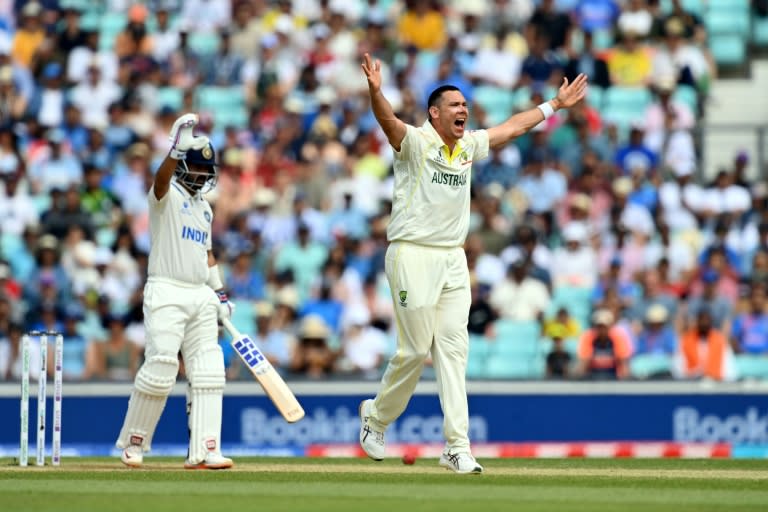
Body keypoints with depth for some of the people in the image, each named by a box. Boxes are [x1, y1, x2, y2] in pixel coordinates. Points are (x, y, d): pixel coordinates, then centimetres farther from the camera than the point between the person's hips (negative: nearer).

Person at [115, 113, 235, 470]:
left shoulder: (203, 206, 20)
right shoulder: (168, 195, -4)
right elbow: (162, 178, -28)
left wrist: (219, 293, 19)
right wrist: (177, 149, -46)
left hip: (201, 297, 8)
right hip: (166, 293, -8)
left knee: (208, 373, -1)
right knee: (160, 369, -13)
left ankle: (204, 452, -3)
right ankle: (132, 443, 3)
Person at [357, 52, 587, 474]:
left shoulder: (469, 145, 12)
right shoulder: (414, 142, -8)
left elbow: (512, 127, 26)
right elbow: (388, 122, -29)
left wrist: (556, 104, 30)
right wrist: (375, 91, -49)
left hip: (453, 260, 6)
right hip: (412, 255, -6)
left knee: (453, 348, 0)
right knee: (415, 349, -5)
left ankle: (457, 447, -4)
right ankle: (376, 415, 21)